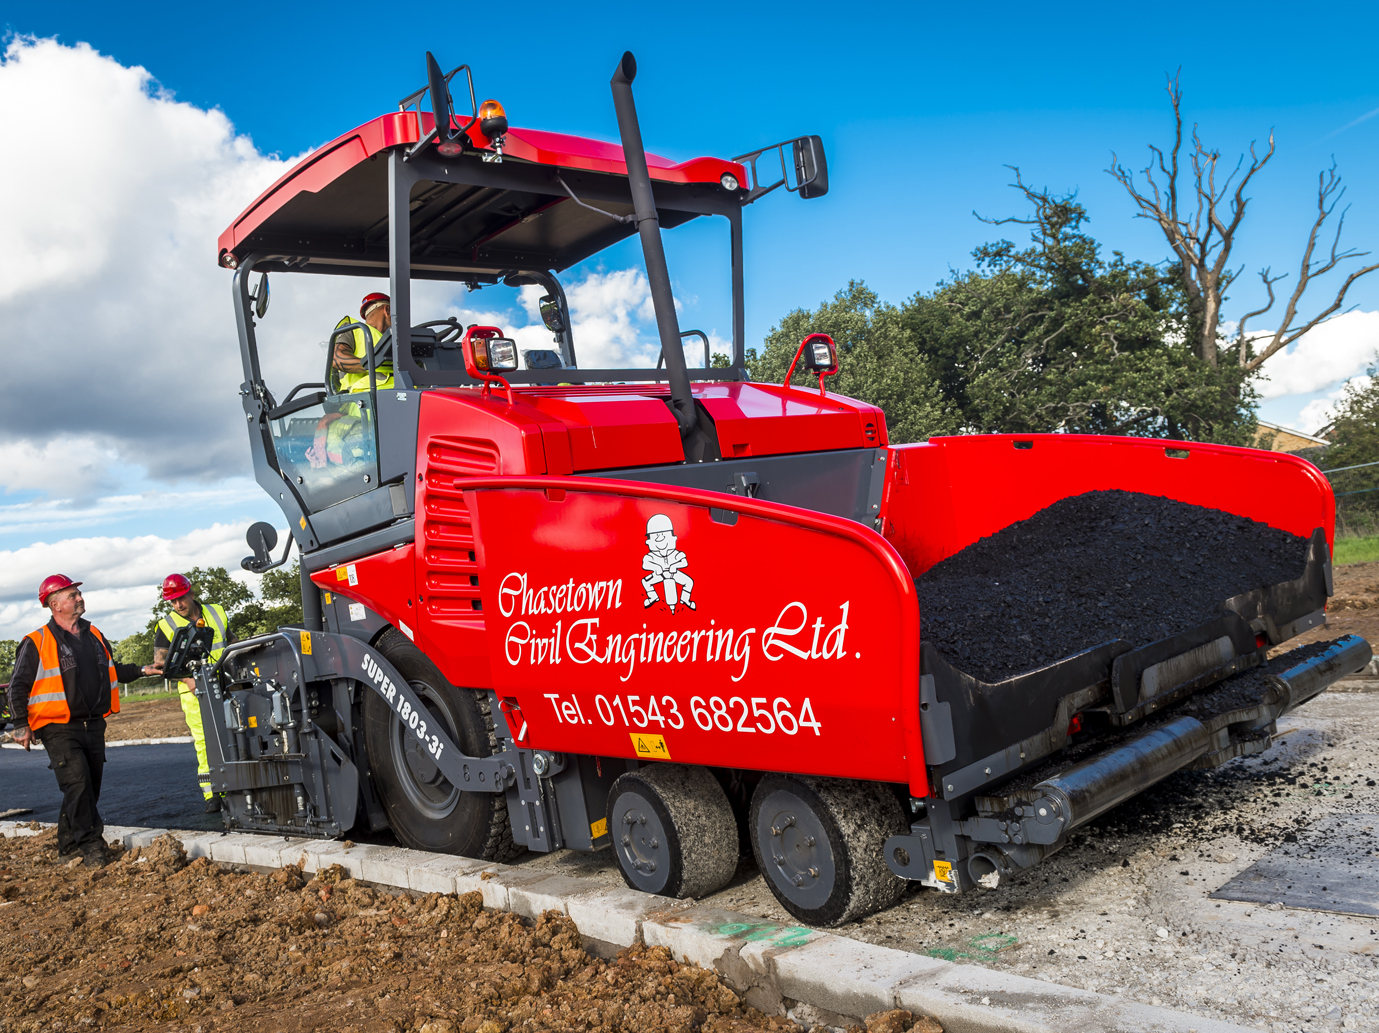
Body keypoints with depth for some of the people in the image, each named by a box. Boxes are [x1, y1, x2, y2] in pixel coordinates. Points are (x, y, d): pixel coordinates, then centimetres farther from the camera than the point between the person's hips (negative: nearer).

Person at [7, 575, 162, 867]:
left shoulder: (94, 635, 13)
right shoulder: (37, 643, -7)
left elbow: (112, 669, 26)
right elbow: (18, 686, -4)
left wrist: (142, 670, 16)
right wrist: (21, 725, -9)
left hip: (94, 725, 6)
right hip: (60, 729, -6)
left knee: (90, 786, 10)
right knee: (78, 783, -15)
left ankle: (69, 843, 25)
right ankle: (91, 846, -12)